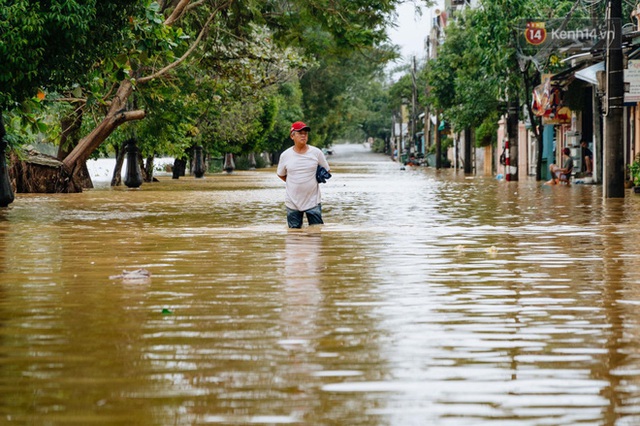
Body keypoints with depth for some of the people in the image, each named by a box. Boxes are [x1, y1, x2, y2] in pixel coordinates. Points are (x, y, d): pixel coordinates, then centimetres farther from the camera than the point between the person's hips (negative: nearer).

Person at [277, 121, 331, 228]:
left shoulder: (316, 153, -1)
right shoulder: (285, 155, 0)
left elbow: (326, 171, 10)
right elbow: (281, 174, 13)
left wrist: (317, 179, -1)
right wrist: (295, 183, 6)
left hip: (313, 201, -1)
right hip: (292, 202, 1)